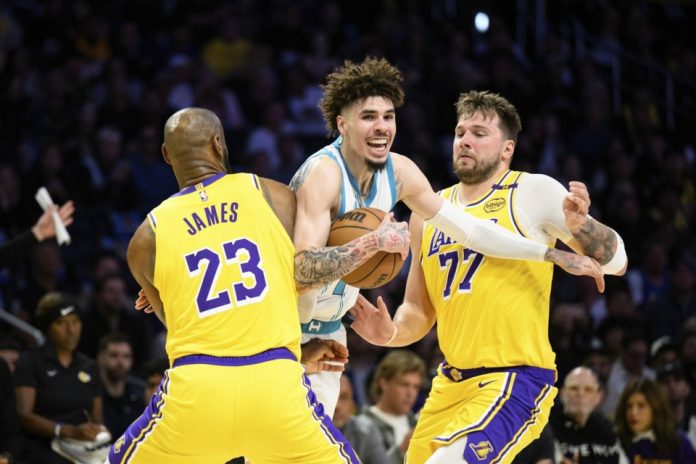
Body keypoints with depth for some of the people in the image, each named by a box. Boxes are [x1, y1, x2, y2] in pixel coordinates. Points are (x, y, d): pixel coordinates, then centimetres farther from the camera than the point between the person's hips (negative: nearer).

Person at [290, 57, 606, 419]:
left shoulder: (399, 172, -4)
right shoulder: (323, 173, -27)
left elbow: (468, 228, 5)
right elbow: (301, 271, -37)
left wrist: (553, 254, 2)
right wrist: (375, 242, -44)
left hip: (328, 332, 7)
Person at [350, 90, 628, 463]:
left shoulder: (533, 193, -4)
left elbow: (615, 261, -5)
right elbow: (419, 312, 18)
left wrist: (580, 225, -26)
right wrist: (391, 333, -4)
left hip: (515, 379, -7)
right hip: (452, 382, 7)